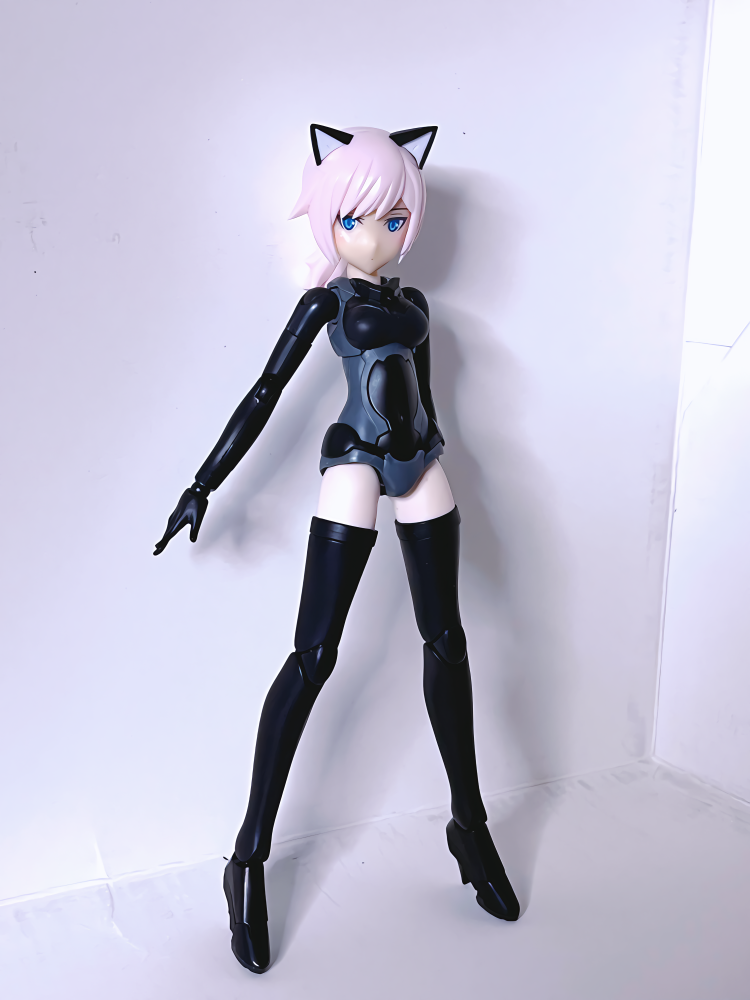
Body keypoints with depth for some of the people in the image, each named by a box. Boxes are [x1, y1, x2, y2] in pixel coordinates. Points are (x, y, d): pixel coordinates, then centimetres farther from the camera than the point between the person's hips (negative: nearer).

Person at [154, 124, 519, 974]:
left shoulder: (412, 304, 14)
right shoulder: (327, 299, 2)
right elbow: (264, 394, 0)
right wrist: (203, 486, -3)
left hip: (420, 468, 5)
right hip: (354, 465, -5)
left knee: (446, 639, 6)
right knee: (313, 656, -7)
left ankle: (470, 827, 22)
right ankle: (250, 861, 2)